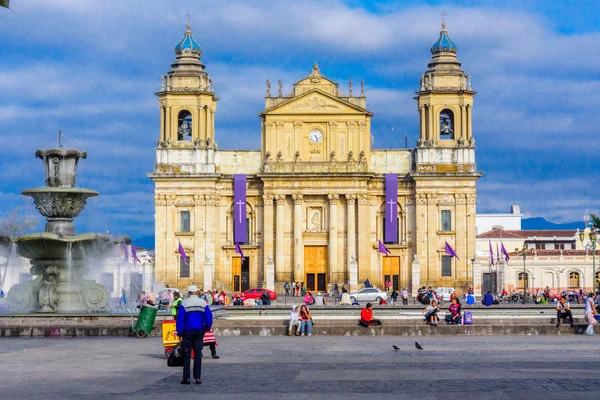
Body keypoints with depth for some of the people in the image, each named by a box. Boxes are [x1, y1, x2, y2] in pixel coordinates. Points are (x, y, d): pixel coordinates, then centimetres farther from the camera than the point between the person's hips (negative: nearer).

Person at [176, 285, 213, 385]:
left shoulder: (184, 304, -6)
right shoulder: (203, 303, 1)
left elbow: (180, 319, -8)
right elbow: (209, 317, -1)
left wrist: (179, 332, -4)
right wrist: (206, 328, 14)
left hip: (188, 332, -2)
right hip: (199, 332, 2)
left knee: (187, 354, 4)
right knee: (198, 354, 6)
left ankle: (186, 378, 1)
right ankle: (198, 377, 3)